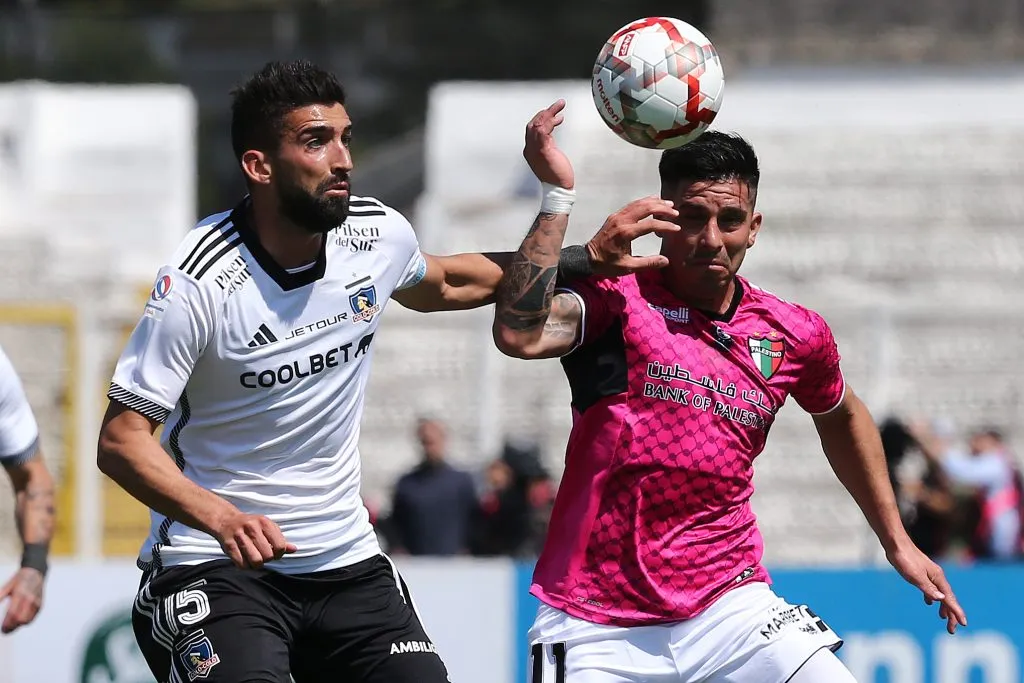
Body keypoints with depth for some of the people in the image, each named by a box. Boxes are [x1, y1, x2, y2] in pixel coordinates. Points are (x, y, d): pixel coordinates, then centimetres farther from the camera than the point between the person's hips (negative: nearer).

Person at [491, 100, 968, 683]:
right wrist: (557, 195, -24)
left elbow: (842, 419, 27)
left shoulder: (796, 336, 6)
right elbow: (520, 335, -26)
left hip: (728, 608, 3)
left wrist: (897, 542, 31)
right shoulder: (616, 299, -6)